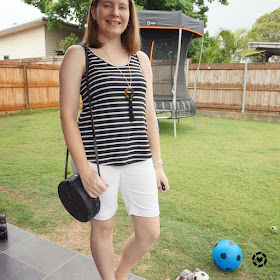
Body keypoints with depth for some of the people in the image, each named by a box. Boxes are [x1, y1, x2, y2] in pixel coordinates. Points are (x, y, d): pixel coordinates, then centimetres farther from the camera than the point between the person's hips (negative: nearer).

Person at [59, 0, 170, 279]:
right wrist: (84, 170, -13)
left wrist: (157, 163, 9)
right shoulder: (78, 55, -1)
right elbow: (67, 115, -6)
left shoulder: (141, 59, 12)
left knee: (150, 233, 11)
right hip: (97, 161, -4)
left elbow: (149, 115, 12)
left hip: (139, 160, 5)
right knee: (103, 227, 13)